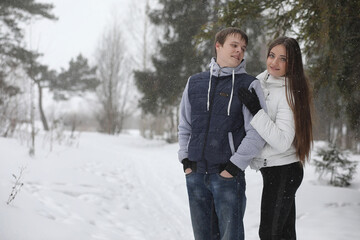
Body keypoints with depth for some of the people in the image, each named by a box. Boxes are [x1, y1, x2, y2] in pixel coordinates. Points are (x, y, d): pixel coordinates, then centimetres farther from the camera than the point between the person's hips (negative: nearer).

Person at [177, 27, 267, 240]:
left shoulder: (249, 85, -2)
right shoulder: (195, 83, 11)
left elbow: (257, 132, -8)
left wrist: (235, 166, -13)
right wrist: (185, 159, 7)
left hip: (228, 175, -4)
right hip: (195, 175, 4)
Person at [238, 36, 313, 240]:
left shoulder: (290, 93, -17)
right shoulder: (260, 81, 6)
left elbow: (282, 142, -25)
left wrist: (256, 110, -27)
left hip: (283, 171, -8)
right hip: (271, 168, 8)